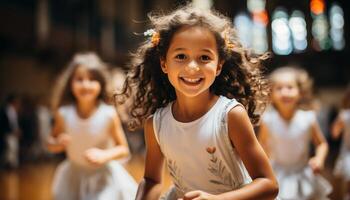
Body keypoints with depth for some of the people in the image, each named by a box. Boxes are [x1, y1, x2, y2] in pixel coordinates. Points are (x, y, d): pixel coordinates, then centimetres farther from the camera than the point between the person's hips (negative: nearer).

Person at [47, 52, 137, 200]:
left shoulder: (108, 115, -20)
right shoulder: (64, 114, -14)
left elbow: (123, 149, -9)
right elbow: (51, 144, 2)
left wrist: (104, 155, -27)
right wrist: (58, 143, -20)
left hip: (103, 178, -3)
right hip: (74, 177, 3)